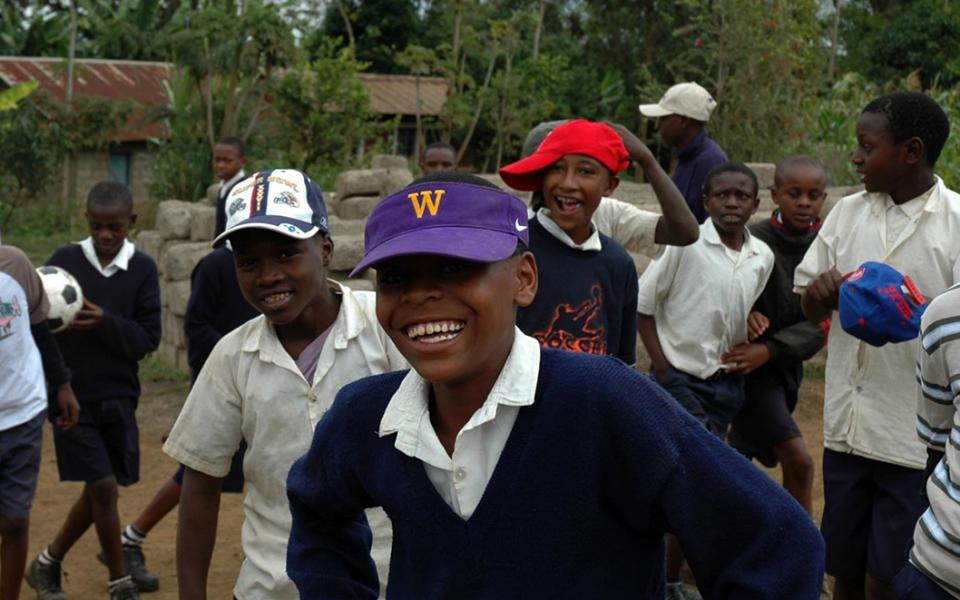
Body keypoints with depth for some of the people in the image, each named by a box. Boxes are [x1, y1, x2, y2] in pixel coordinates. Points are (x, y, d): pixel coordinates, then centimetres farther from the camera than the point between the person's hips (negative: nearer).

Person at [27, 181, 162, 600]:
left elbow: (148, 339, -5)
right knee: (103, 487, -5)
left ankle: (48, 563, 32)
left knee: (98, 489, 10)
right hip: (72, 396, -2)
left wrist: (106, 322, -21)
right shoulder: (64, 260, -5)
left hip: (119, 397, 2)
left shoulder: (142, 269, -3)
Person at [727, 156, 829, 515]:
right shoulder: (755, 243, -16)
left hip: (786, 363, 5)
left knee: (744, 453, 18)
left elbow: (821, 324, -10)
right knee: (798, 459, -12)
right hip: (749, 366, -5)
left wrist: (769, 350, -23)